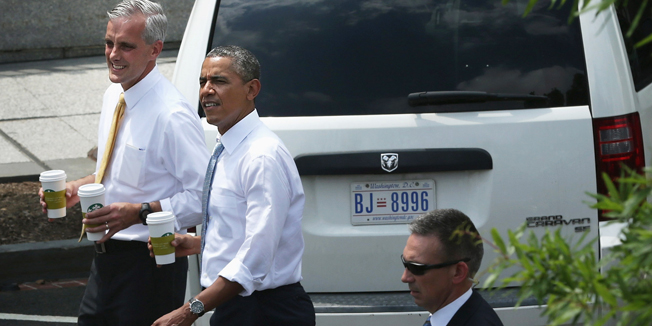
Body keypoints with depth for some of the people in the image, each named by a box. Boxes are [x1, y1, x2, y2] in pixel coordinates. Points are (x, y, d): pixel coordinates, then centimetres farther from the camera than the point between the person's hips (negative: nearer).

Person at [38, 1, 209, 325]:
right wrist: (78, 188, 7)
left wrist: (139, 212, -26)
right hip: (107, 258, 8)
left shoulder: (172, 115, -19)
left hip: (149, 265, -8)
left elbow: (205, 197, -21)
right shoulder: (114, 95, 8)